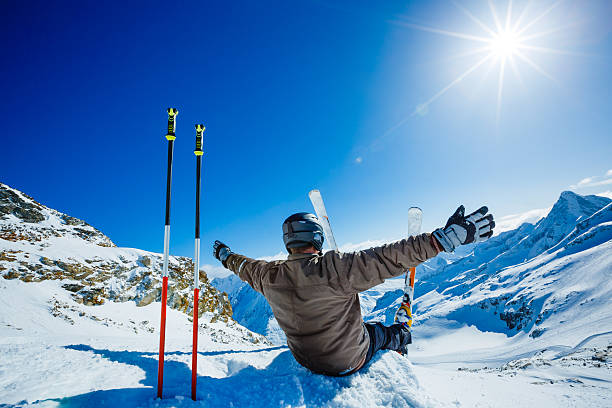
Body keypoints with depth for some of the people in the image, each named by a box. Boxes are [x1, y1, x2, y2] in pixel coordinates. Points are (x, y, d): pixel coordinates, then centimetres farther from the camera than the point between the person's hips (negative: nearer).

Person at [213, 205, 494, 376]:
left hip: (306, 361, 5)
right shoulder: (334, 268, -32)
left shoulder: (270, 276, -13)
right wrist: (447, 237, -33)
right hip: (351, 361, -5)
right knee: (382, 331, 25)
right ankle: (401, 336, 55)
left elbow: (246, 267, 8)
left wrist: (225, 256, 31)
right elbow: (389, 257, -35)